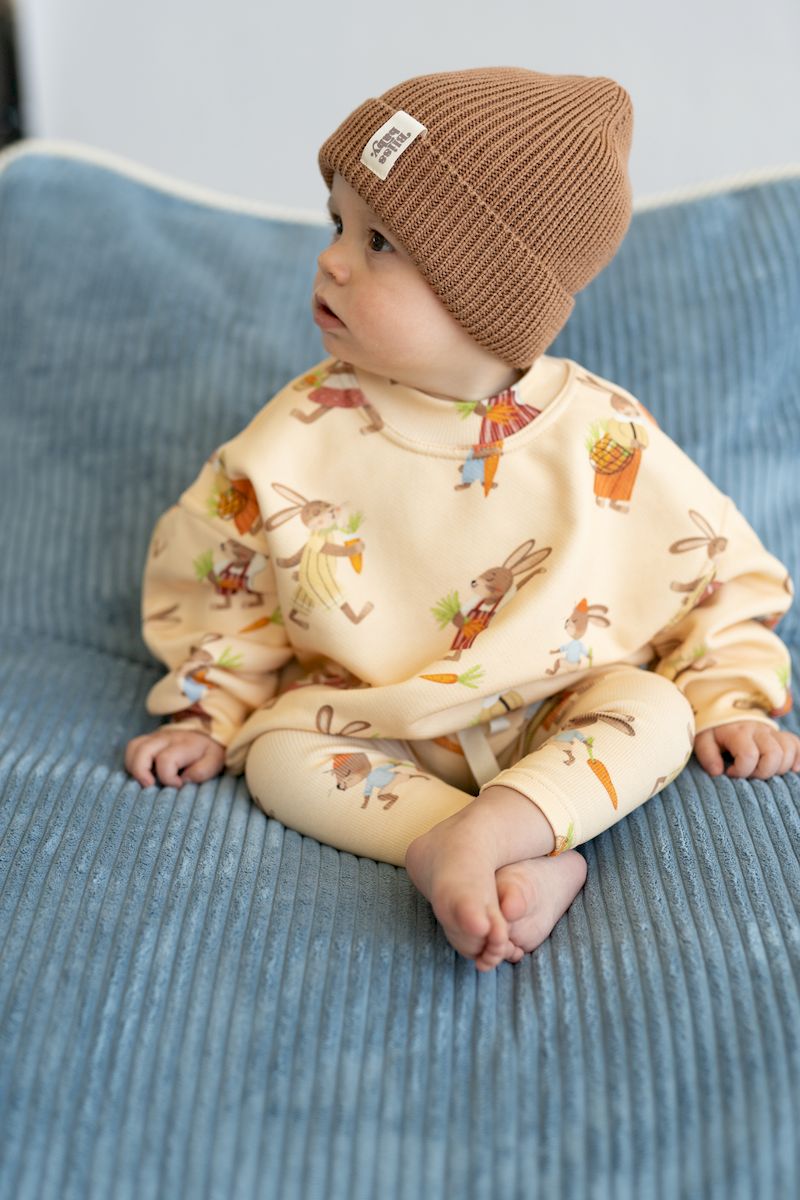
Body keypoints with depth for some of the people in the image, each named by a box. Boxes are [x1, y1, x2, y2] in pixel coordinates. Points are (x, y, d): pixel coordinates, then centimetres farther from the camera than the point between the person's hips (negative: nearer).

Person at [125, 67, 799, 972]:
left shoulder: (603, 438, -14)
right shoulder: (303, 432, -11)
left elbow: (714, 568, -2)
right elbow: (220, 576, 1)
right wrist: (209, 714, 2)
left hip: (558, 715, 0)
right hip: (371, 719, 1)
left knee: (654, 708, -23)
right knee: (280, 747, -23)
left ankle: (481, 831, -42)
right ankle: (530, 863, -35)